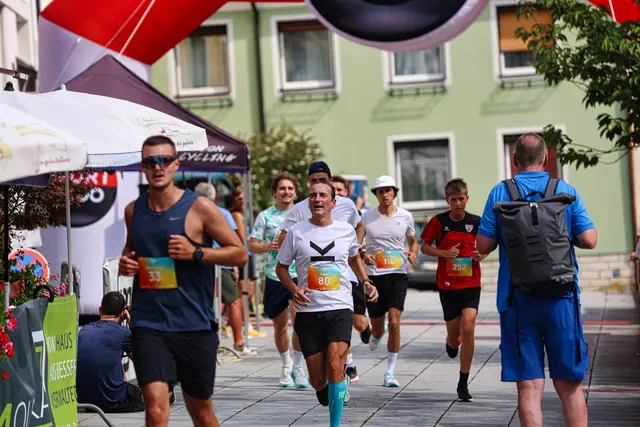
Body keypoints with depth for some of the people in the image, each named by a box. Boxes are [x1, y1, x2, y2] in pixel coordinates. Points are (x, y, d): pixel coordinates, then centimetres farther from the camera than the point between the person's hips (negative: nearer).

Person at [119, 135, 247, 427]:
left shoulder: (199, 208, -5)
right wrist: (126, 262, 4)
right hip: (148, 324, 2)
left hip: (195, 324, -1)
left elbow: (239, 253, -3)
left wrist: (196, 252, -17)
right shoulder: (133, 211, 7)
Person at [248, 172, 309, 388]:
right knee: (280, 326, 10)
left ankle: (298, 366, -2)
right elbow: (252, 245, 2)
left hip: (299, 275, -1)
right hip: (274, 277, 1)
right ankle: (286, 365, 31)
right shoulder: (265, 216, 4)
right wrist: (268, 246, -17)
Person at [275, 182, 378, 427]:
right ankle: (326, 395, 41)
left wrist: (365, 282, 10)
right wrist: (294, 289, -9)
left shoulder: (346, 230, 4)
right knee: (317, 378, 3)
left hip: (340, 308, 0)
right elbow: (281, 267, 9)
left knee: (334, 365, -20)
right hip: (308, 310, 1)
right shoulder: (296, 232, 1)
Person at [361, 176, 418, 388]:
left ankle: (390, 372, -7)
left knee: (394, 322, -15)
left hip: (398, 274, 0)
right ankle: (375, 337, 48)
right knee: (377, 327, 7)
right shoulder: (366, 217, 1)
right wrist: (363, 254, -10)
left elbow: (413, 241, 20)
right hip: (373, 275, 0)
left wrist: (413, 254, -2)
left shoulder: (406, 216, 4)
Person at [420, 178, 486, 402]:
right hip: (447, 285, 0)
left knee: (468, 328, -16)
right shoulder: (439, 221, -4)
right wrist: (443, 253, -14)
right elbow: (424, 246, 4)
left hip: (471, 284, 0)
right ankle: (451, 342, 48)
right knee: (454, 337, 6)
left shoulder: (476, 222, 0)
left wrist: (481, 254, -8)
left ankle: (463, 384, -6)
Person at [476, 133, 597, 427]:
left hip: (517, 300, 0)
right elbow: (589, 240, -5)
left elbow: (483, 246, -2)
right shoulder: (566, 191, 0)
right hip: (560, 299, 0)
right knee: (569, 384, 8)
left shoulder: (500, 193, -1)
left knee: (529, 386, 2)